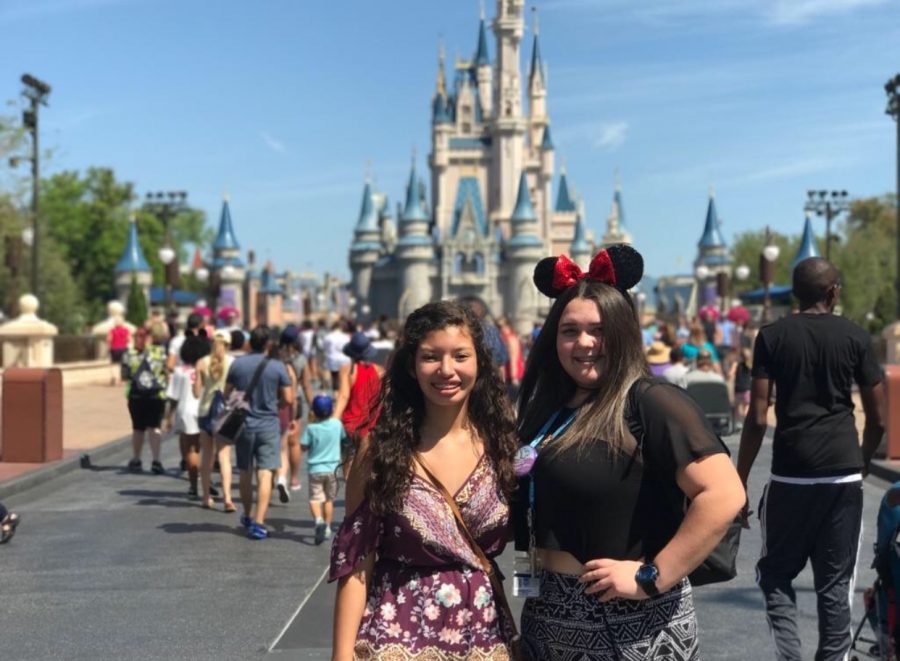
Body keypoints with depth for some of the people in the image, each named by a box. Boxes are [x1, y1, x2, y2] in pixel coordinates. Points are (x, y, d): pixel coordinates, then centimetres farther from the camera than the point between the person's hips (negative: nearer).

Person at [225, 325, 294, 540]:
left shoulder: (237, 364, -3)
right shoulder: (277, 367, -9)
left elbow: (226, 394, 4)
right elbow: (288, 398, -6)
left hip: (243, 424, 3)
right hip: (268, 425, -3)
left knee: (245, 472, 18)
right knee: (265, 474, -3)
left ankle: (248, 516, 34)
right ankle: (258, 523, -11)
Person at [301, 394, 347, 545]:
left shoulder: (311, 428, -11)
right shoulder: (337, 424, -3)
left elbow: (303, 446, -4)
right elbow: (344, 439, 13)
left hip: (315, 469, -2)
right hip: (332, 468, 3)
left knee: (315, 498, -1)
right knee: (329, 499, 14)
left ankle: (319, 520, -27)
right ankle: (327, 528, 17)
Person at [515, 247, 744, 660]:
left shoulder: (651, 403, -15)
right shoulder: (548, 408, 8)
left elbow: (724, 495, -24)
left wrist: (652, 577, -22)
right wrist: (532, 566, 4)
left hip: (631, 623, -7)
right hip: (548, 612, 7)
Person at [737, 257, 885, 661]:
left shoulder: (772, 336, 1)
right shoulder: (855, 337, 4)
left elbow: (758, 419, -4)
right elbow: (877, 418, 5)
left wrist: (740, 481, 2)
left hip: (791, 472, -1)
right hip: (845, 471, 1)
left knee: (776, 573, 13)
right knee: (835, 581, 10)